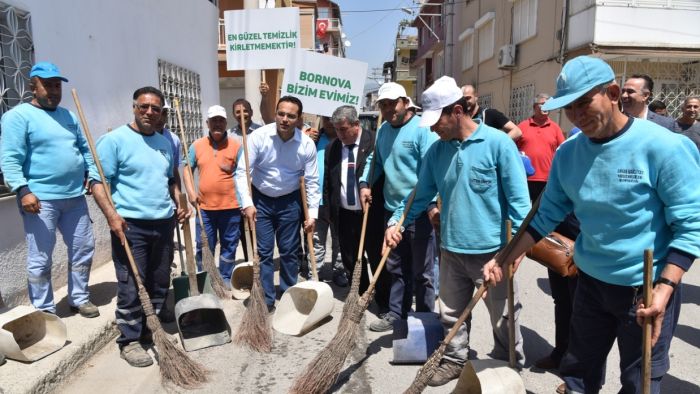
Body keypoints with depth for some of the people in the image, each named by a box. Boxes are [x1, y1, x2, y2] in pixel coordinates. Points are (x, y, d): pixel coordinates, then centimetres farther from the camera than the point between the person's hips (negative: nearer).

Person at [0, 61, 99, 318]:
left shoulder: (68, 116, 16)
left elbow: (85, 149, 21)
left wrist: (93, 174, 8)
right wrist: (23, 191, -21)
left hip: (75, 197, 7)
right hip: (41, 199, -6)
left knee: (83, 249, 12)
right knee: (40, 259, 2)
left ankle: (79, 299, 27)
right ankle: (44, 311, 15)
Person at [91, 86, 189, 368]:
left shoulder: (166, 143, 14)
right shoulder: (114, 140, -6)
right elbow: (98, 181, -10)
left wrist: (178, 204, 10)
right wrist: (112, 215, -21)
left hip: (164, 223, 6)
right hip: (130, 224, -6)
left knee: (160, 284, 14)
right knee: (131, 287, -2)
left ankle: (152, 331, 29)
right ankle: (129, 341, 13)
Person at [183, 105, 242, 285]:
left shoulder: (236, 145, 0)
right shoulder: (197, 145, 6)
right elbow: (187, 169, 11)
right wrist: (191, 191, -1)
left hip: (230, 206, -1)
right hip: (204, 206, 2)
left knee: (229, 245, 10)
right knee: (204, 246, 9)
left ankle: (226, 279, 25)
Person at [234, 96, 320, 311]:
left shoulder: (306, 144, -13)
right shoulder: (259, 136, -17)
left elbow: (312, 181, -6)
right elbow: (242, 171, -16)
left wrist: (313, 212, -8)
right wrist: (247, 203, -23)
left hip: (290, 202, 1)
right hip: (260, 200, -1)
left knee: (289, 251, 9)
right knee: (263, 252, 2)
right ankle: (266, 300, 14)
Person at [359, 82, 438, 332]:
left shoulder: (422, 130, -13)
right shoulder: (383, 130, 12)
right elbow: (375, 160, 22)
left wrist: (432, 203, -28)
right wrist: (365, 183, 6)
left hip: (419, 211, -7)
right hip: (392, 209, 8)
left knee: (422, 272, 6)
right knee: (397, 269, 18)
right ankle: (396, 314, 32)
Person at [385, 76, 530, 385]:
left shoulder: (497, 143, -14)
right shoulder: (436, 151, 3)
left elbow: (518, 199, -13)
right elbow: (422, 194, 9)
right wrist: (396, 221, -3)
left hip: (492, 251, -5)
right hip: (451, 250, 5)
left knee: (504, 320, 14)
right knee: (452, 315, 19)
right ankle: (454, 360, 40)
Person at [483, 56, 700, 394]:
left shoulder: (663, 146, -17)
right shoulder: (567, 153, -2)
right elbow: (546, 216, 5)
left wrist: (664, 289, -23)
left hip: (647, 289, -4)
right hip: (590, 283, 4)